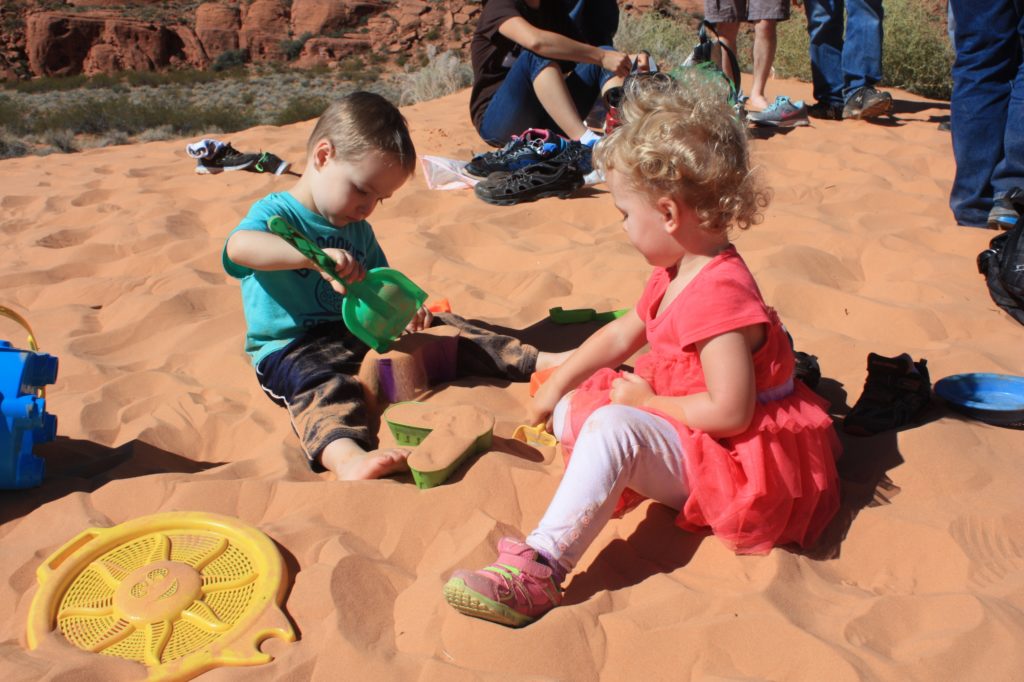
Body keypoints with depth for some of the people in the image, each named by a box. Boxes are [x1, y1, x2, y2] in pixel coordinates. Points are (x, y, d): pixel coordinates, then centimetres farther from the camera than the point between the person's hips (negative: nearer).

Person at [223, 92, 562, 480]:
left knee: (441, 329, -5)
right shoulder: (275, 213, -6)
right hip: (292, 349, -7)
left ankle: (539, 361, -9)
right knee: (323, 382, -39)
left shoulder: (358, 231, 18)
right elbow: (239, 246, -28)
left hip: (362, 332, 7)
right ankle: (347, 456, -67)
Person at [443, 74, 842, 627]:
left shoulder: (718, 294, -27)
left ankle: (540, 568, -38)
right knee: (573, 406, 12)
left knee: (613, 427, -34)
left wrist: (648, 402, -18)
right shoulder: (677, 274, 7)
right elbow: (622, 334, 17)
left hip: (734, 456, -11)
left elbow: (730, 412, -31)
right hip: (682, 436, 11)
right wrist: (556, 387, 18)